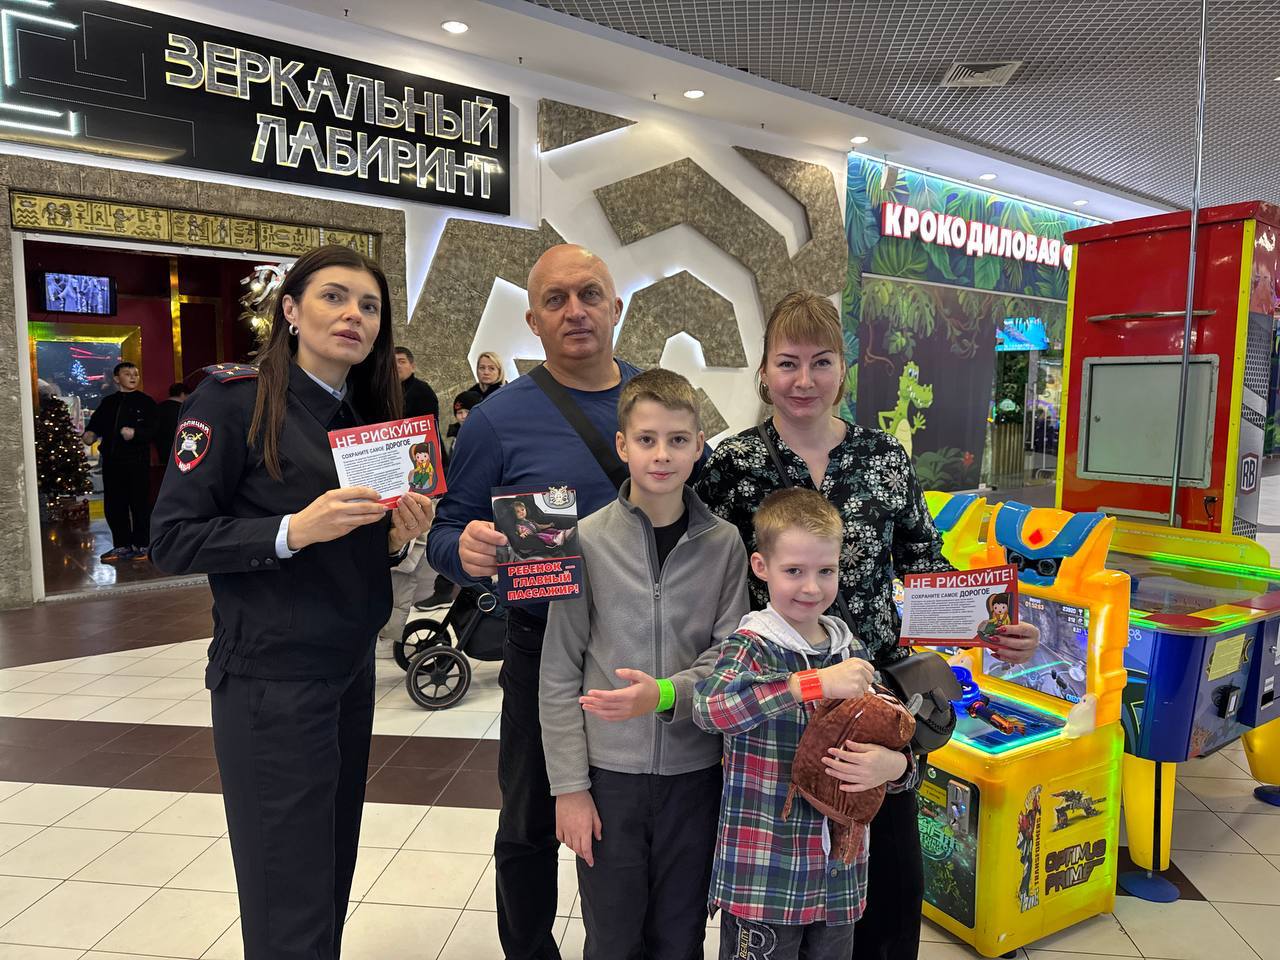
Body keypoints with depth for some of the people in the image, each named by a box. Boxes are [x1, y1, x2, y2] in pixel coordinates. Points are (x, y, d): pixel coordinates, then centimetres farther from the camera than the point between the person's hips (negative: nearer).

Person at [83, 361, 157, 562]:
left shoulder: (146, 402, 1)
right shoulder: (108, 402, 15)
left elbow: (153, 431, -8)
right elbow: (96, 423, 12)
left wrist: (135, 432, -26)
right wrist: (89, 434, -9)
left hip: (137, 461, -5)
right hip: (112, 462, 5)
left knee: (140, 504, -1)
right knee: (113, 506, 8)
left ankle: (141, 545, 9)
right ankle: (122, 545, 18)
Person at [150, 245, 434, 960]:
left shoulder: (369, 415, 10)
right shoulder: (235, 396, -9)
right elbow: (174, 540, -12)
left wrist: (396, 539, -5)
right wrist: (294, 529, -25)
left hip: (353, 668, 6)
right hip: (272, 678, -6)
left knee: (334, 875, 16)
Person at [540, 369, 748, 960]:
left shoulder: (724, 544, -4)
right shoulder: (586, 540, -7)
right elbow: (559, 673, -4)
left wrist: (666, 693, -23)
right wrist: (569, 785, -5)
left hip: (695, 771, 1)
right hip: (608, 773, -1)